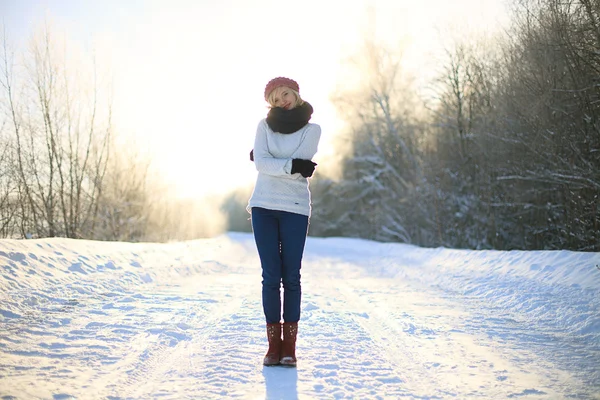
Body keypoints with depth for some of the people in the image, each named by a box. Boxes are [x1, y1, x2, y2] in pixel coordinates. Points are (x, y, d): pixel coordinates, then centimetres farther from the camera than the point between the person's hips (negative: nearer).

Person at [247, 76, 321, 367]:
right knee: (271, 276, -1)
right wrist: (292, 166, -14)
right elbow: (261, 164, -6)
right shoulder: (264, 125, 8)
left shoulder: (312, 130, 4)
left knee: (291, 277, -2)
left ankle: (289, 346, 4)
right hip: (263, 206, 1)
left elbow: (288, 166, -8)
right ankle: (273, 345, 5)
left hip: (295, 209, -1)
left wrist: (266, 160, 1)